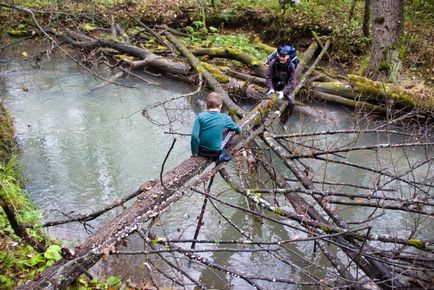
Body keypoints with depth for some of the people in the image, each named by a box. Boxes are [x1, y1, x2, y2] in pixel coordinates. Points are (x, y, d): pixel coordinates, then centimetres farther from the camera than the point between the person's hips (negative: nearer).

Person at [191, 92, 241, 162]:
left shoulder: (200, 116, -12)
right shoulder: (224, 118, -7)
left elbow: (194, 136, -19)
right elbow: (238, 129, 9)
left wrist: (195, 153, -8)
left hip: (202, 151, 0)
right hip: (216, 152, 0)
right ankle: (220, 156, 10)